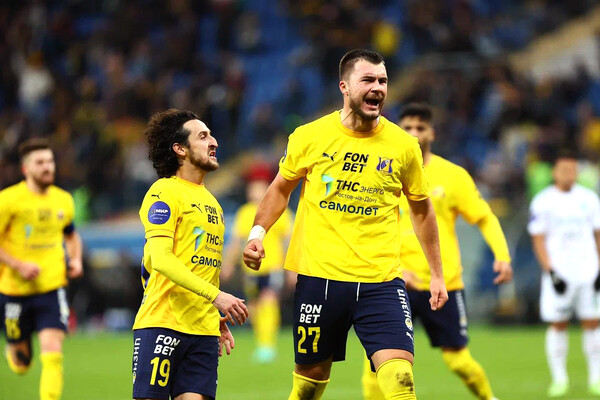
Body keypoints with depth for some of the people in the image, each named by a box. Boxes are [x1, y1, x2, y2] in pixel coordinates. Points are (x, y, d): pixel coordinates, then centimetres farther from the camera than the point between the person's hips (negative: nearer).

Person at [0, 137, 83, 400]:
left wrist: (76, 260, 7)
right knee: (21, 363, 10)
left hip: (52, 289, 2)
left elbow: (71, 235, 26)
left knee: (52, 352, -17)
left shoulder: (63, 200, 7)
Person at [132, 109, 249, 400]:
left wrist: (217, 317, 20)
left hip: (204, 331, 7)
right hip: (162, 322, -7)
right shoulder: (164, 192, -4)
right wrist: (216, 295, -22)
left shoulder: (210, 201, 21)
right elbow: (161, 259, -16)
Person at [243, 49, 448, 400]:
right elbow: (281, 189, 15)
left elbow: (422, 210, 15)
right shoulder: (310, 137, -1)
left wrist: (437, 274, 16)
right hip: (319, 278, 0)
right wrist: (257, 233, -1)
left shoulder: (404, 146, 1)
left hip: (381, 282, 0)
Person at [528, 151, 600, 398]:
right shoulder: (543, 202, 1)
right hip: (559, 274, -2)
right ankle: (559, 378, 7)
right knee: (558, 324, -1)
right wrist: (551, 272, -9)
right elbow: (538, 240, 0)